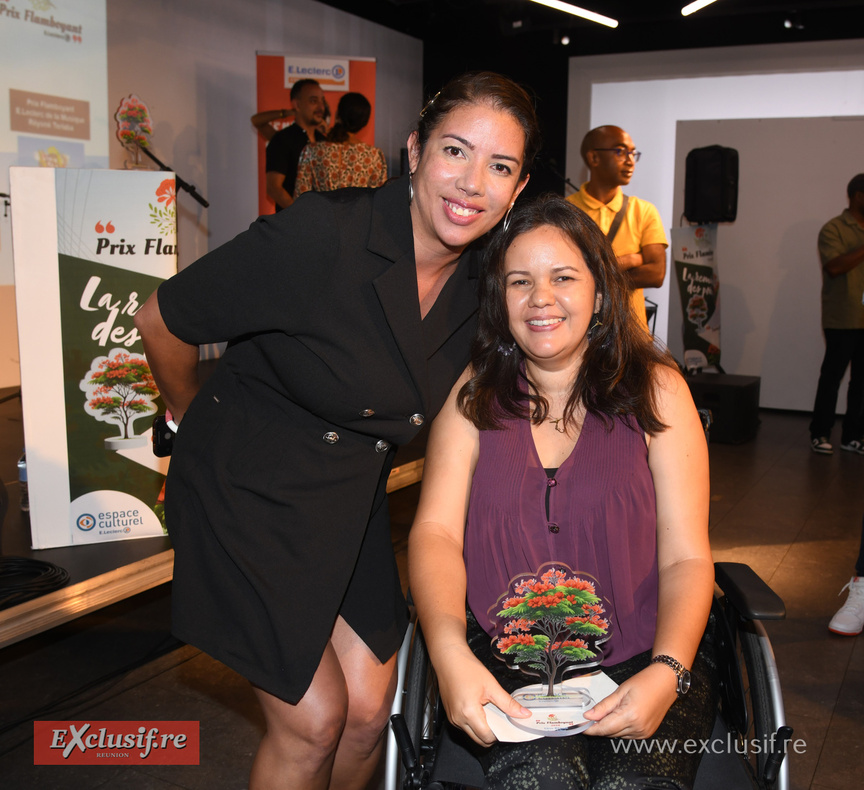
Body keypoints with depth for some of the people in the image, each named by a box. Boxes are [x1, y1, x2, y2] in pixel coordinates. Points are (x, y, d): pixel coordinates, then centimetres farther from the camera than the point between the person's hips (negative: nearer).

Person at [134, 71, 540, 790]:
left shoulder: (483, 281, -7)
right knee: (315, 721, 1)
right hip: (247, 492, -5)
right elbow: (162, 322, -14)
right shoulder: (321, 235, -27)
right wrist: (197, 420, 2)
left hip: (352, 501, 6)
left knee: (369, 712, 8)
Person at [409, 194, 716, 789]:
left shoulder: (656, 389, 4)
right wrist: (451, 655, -22)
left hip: (641, 660, 1)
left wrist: (667, 673, -19)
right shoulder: (473, 394, 7)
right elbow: (436, 531, -4)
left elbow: (686, 558, 0)